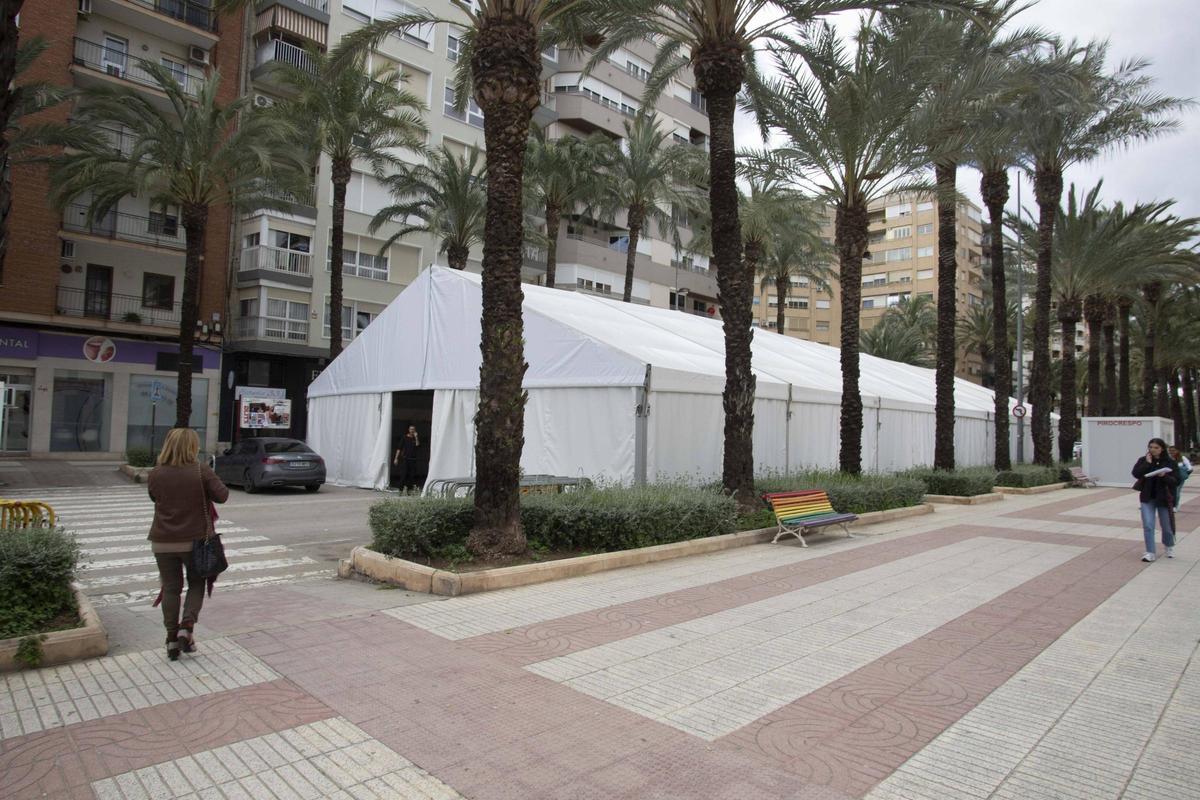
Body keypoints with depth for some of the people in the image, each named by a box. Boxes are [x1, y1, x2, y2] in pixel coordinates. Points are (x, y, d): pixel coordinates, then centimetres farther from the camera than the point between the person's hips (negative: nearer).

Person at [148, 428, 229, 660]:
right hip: (195, 540, -2)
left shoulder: (156, 474, -2)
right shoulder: (201, 471, -12)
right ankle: (187, 626, 1)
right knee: (197, 584, 16)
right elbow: (222, 495, -11)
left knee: (171, 588, 12)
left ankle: (172, 639, 14)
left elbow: (154, 497, 12)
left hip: (163, 542, 2)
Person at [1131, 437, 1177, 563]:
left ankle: (1169, 546, 41)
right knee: (1148, 526, -6)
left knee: (1167, 526, 14)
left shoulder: (1170, 462, -2)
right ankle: (1150, 553, -1)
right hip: (1147, 498, 0)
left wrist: (1164, 476, -25)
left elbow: (1174, 481, -7)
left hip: (1164, 498, 0)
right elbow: (1136, 473, -13)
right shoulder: (1143, 460, 0)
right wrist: (1148, 463, -15)